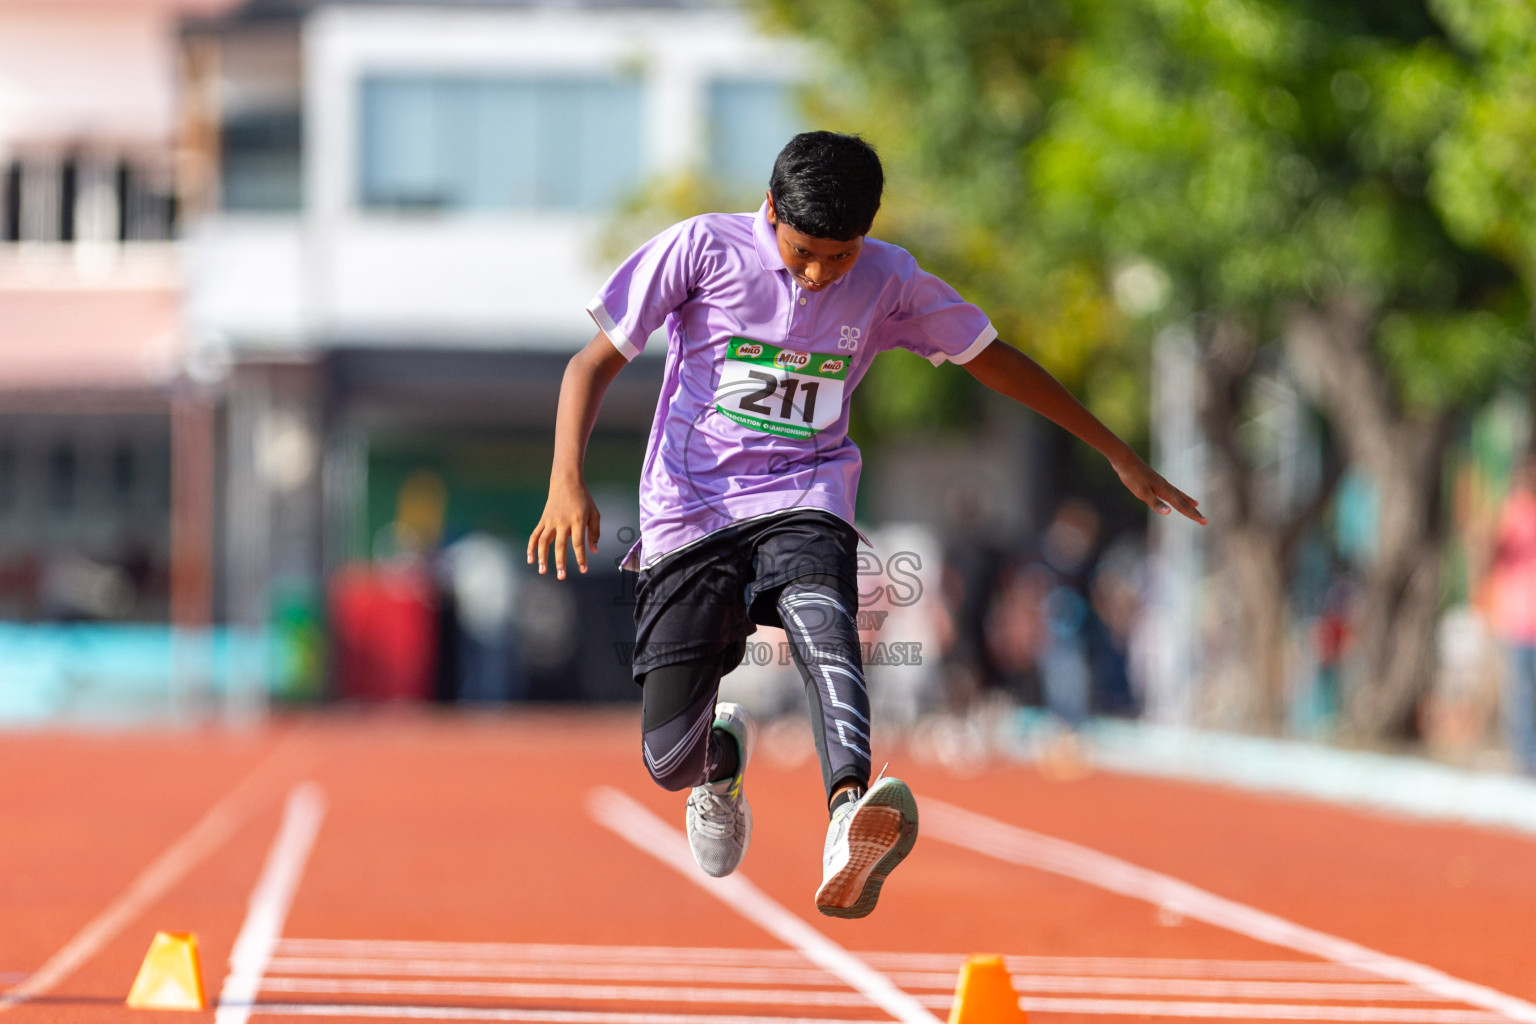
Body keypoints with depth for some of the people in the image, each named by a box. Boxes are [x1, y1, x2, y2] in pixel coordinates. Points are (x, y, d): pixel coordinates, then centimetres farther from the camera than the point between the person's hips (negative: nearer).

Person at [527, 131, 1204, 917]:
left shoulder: (887, 282, 4)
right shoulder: (701, 249, -4)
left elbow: (994, 360, 17)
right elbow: (594, 362, -1)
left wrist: (1121, 459, 19)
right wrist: (567, 483, -17)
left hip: (803, 505, 1)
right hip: (688, 516, 0)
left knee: (820, 617, -36)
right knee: (671, 759, -11)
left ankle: (849, 814, -62)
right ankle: (724, 754, 30)